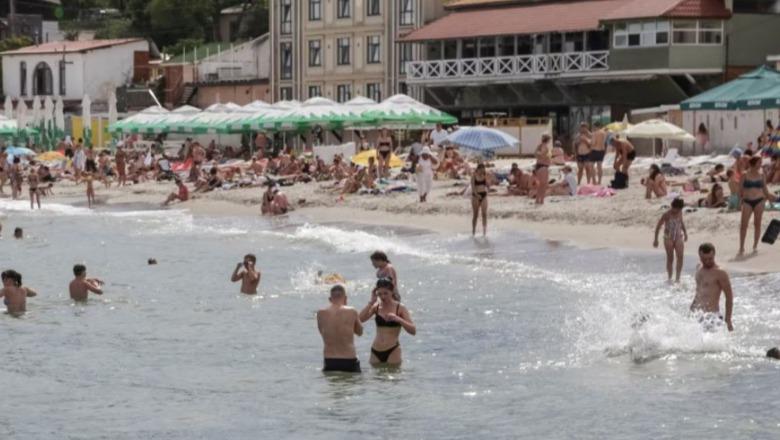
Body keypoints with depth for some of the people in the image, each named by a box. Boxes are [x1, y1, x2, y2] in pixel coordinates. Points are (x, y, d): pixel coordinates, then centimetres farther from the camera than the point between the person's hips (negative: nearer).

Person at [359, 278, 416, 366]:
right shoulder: (376, 307, 7)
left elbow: (413, 331, -9)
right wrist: (371, 302, -10)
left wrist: (398, 319, -22)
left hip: (392, 351, -3)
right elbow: (360, 319, -10)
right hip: (375, 352, 3)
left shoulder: (399, 308, -2)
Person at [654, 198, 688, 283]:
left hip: (678, 237, 4)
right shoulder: (667, 215, -14)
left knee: (680, 257, -9)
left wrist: (685, 232, 25)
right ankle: (670, 278, 13)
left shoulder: (679, 213, 1)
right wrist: (656, 239, -9)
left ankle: (677, 278, -6)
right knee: (670, 258, 2)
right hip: (668, 238, -4)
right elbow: (658, 226, -9)